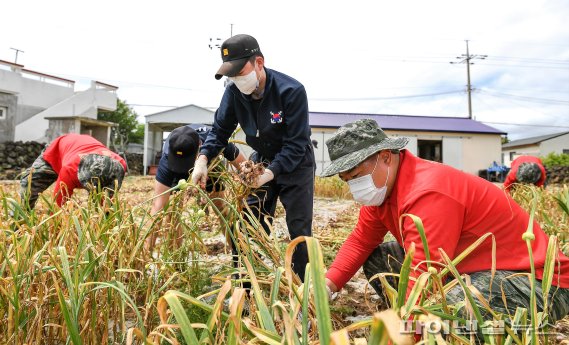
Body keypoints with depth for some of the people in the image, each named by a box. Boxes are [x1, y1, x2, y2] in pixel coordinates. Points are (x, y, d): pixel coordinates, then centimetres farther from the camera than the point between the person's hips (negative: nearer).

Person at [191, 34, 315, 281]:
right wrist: (202, 160, -23)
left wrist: (268, 174, -39)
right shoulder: (234, 92, -14)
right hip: (262, 160, 5)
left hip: (295, 164, -4)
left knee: (299, 230, 0)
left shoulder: (291, 91, -29)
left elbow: (296, 145, -28)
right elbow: (220, 131, -5)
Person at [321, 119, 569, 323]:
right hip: (467, 267, 9)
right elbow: (360, 241, 3)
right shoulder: (383, 185, -2)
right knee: (375, 259, 3)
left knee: (451, 305, -38)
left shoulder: (427, 193, -30)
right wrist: (326, 287, -10)